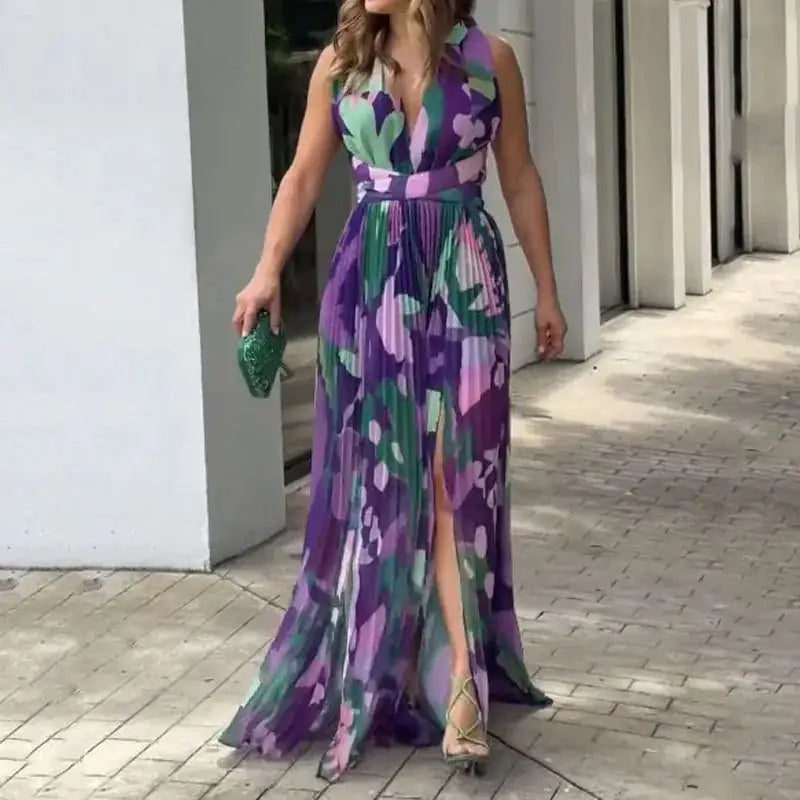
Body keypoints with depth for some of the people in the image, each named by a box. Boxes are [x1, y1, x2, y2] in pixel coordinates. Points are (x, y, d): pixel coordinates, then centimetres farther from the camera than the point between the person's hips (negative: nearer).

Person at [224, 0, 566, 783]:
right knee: (378, 473, 4)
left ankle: (459, 679, -7)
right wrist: (268, 271, -6)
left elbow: (520, 180, 7)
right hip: (369, 282, 2)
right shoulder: (339, 64, 5)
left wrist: (546, 288, 9)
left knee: (452, 473, -8)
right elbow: (304, 177, 6)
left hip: (464, 281, -2)